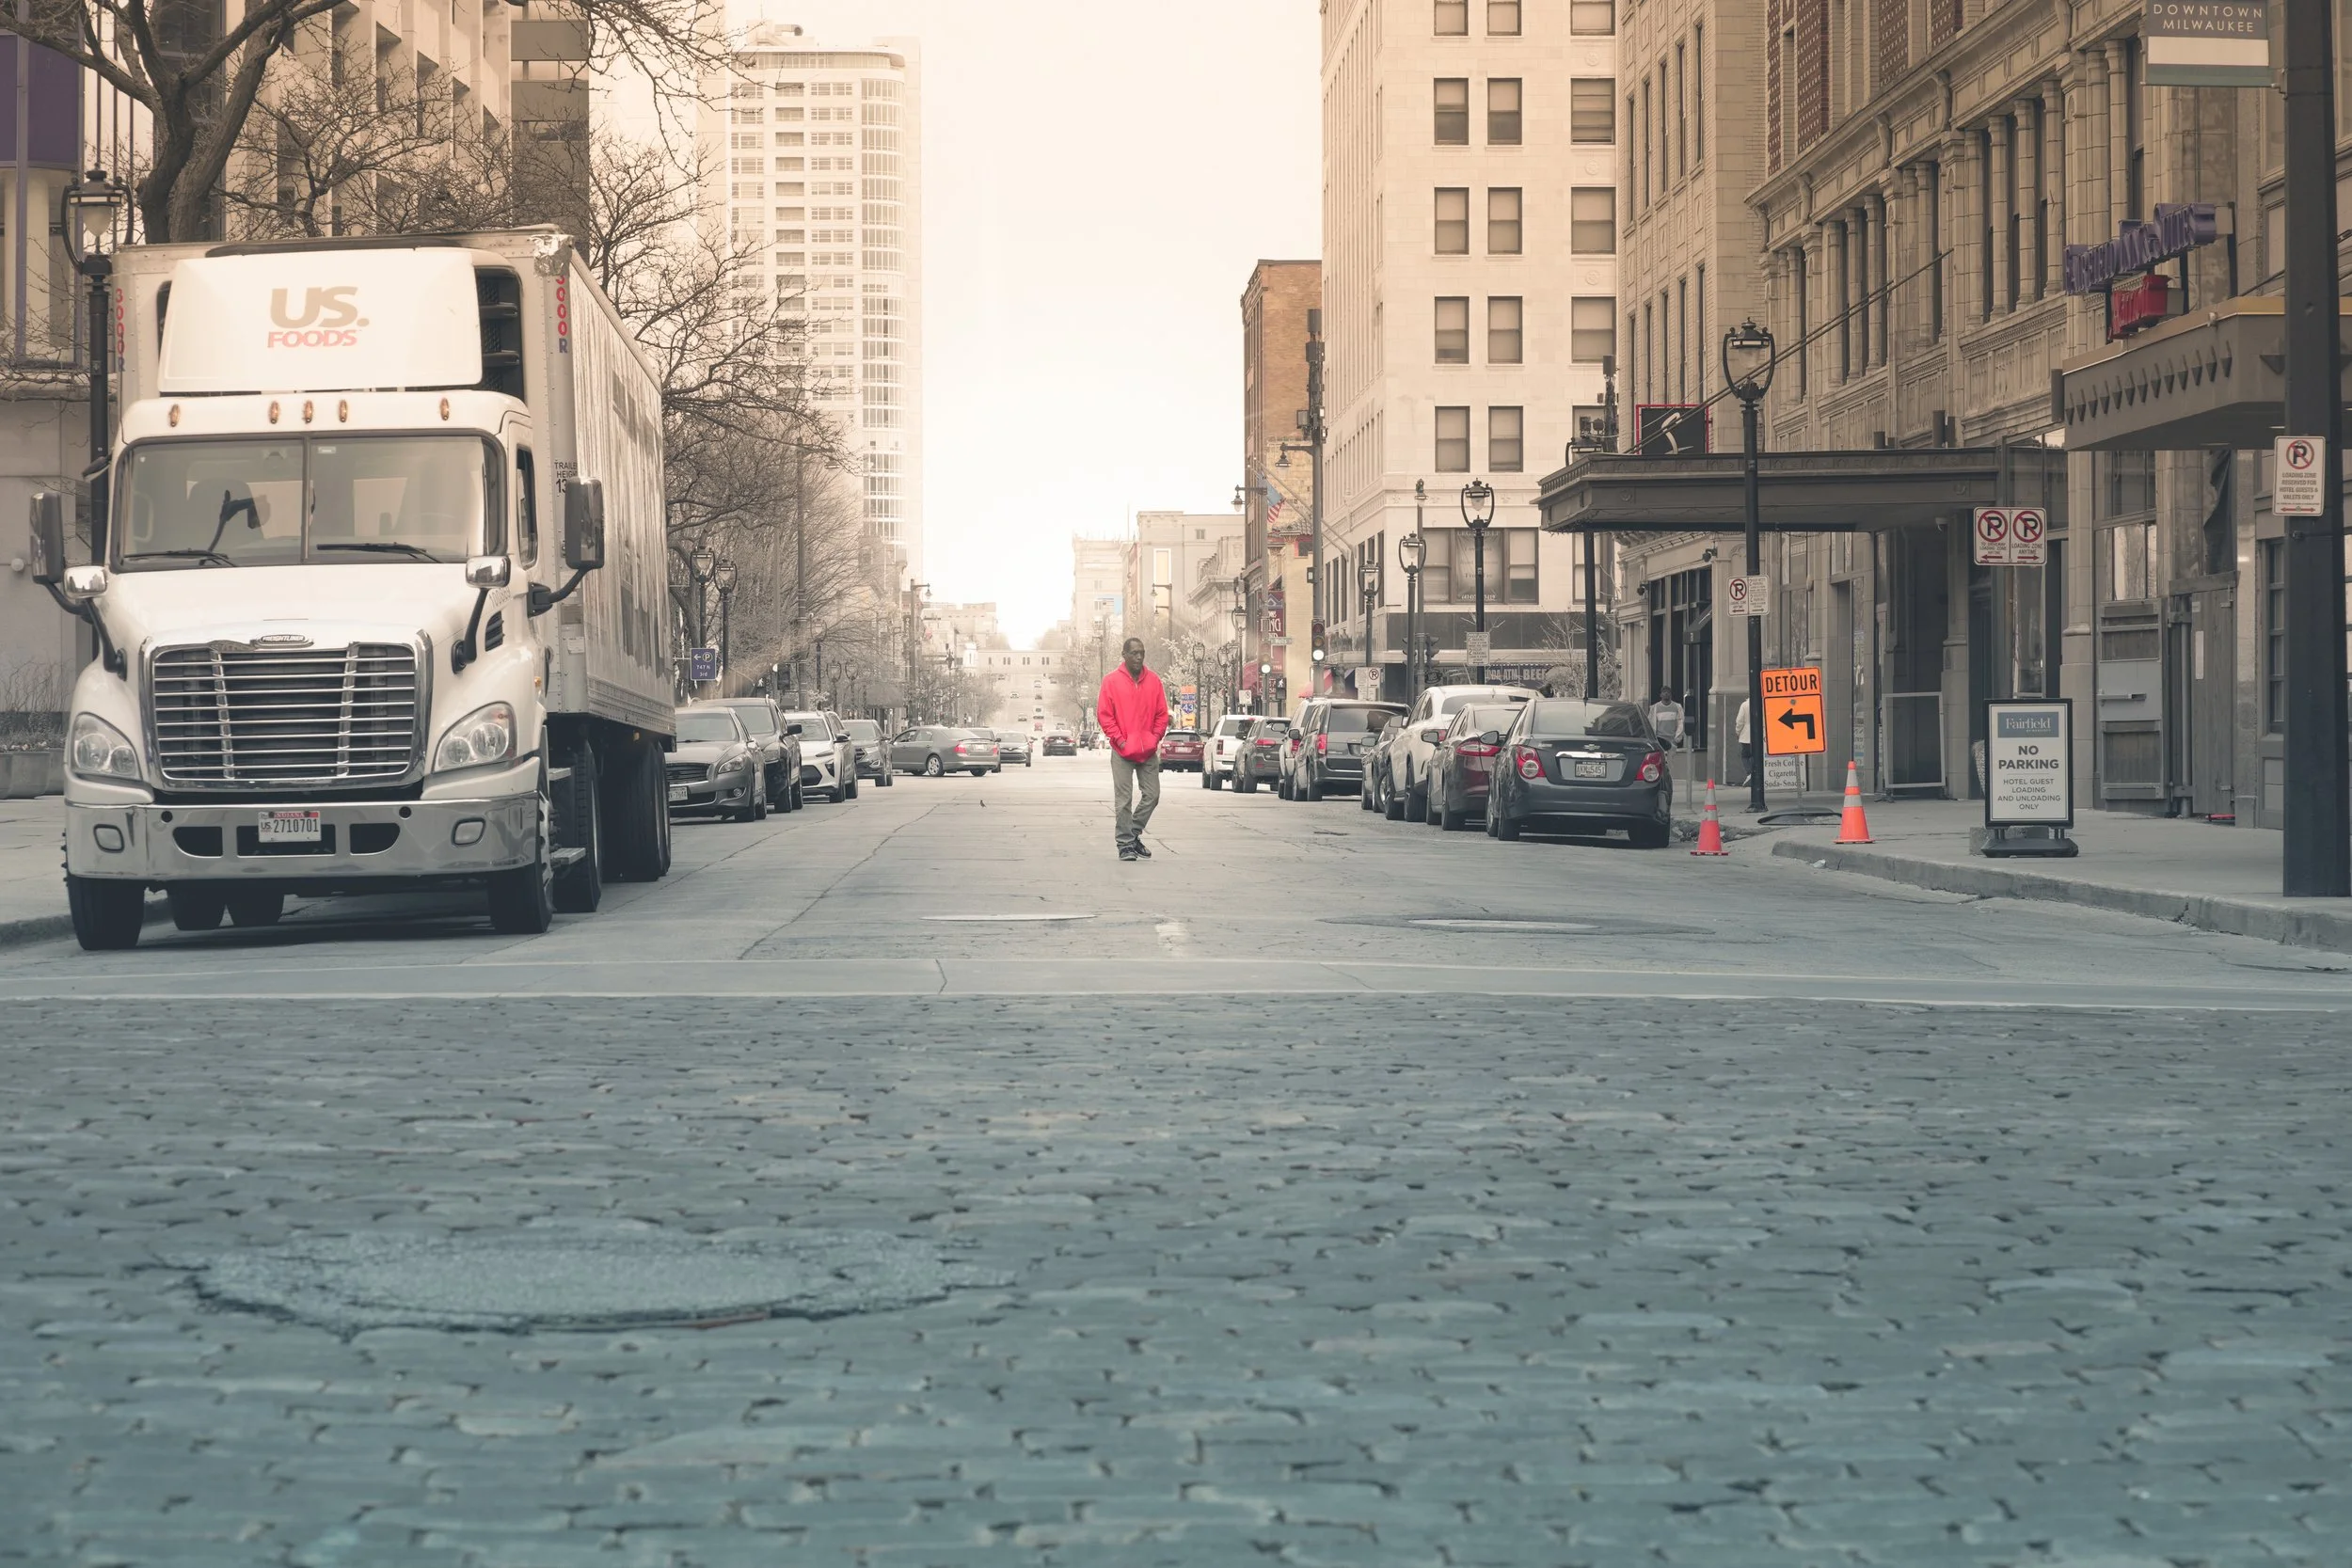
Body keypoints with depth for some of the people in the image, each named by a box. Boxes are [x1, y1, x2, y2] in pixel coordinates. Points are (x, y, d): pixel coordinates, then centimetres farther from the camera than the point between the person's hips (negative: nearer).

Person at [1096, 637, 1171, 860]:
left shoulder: (1153, 681, 8)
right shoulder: (1111, 681, -1)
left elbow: (1162, 714, 11)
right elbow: (1104, 715, -2)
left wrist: (1155, 738, -2)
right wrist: (1120, 740, -9)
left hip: (1149, 751, 3)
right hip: (1122, 751, -3)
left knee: (1152, 795, 3)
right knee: (1124, 798, -4)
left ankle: (1133, 833, 20)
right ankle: (1125, 844, 0)